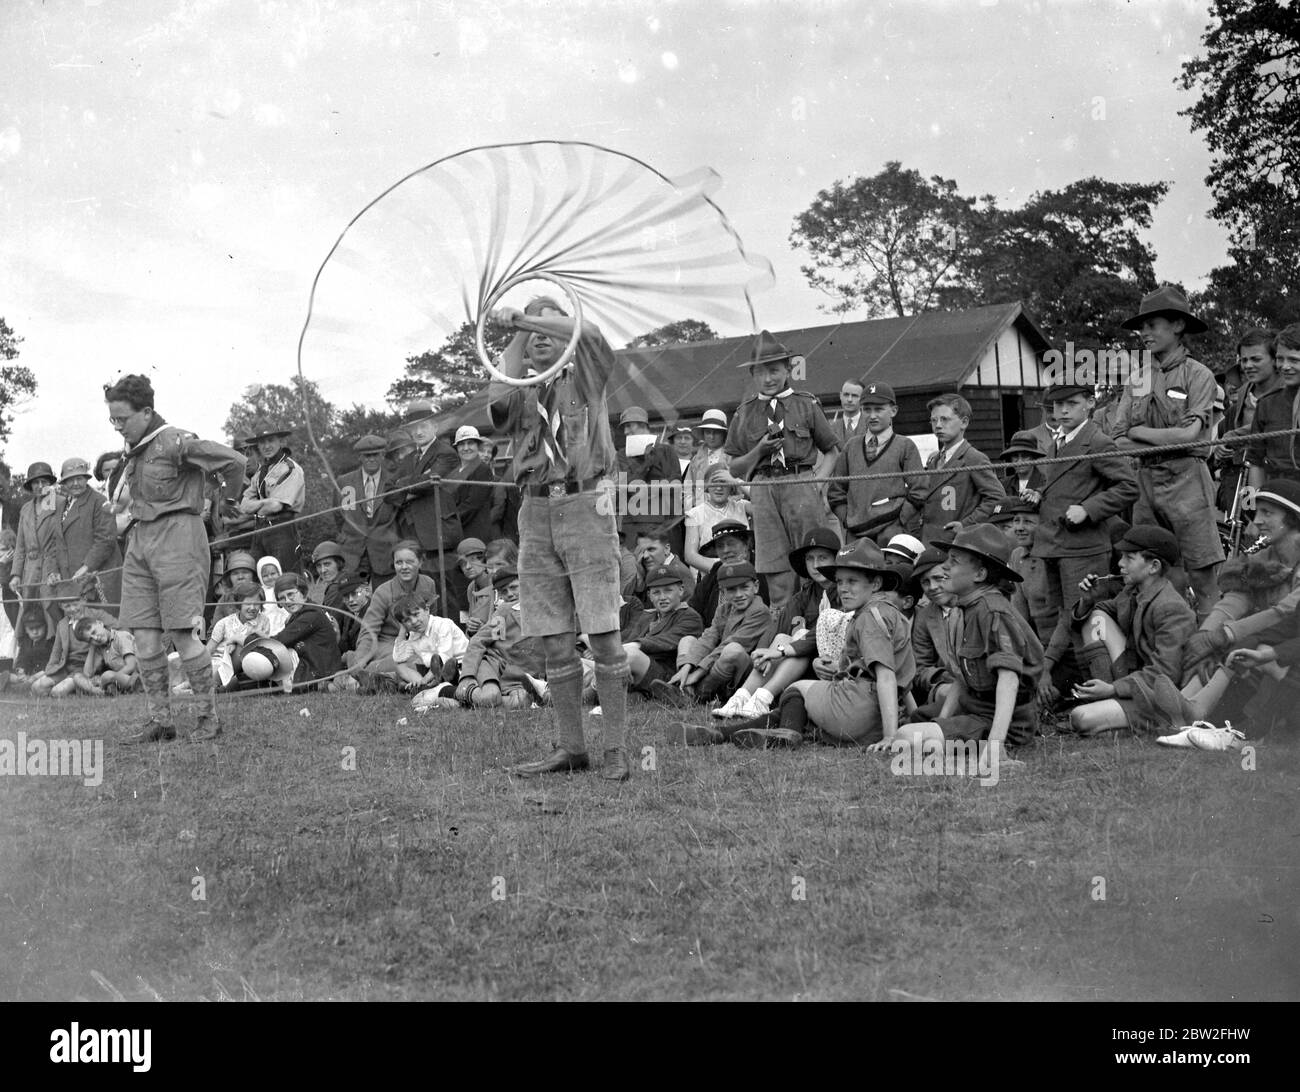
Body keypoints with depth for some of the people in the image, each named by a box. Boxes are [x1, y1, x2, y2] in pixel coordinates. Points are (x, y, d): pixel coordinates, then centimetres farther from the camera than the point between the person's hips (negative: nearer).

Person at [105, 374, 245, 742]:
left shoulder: (176, 442, -13)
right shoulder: (133, 447, 12)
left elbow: (233, 461, -14)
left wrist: (229, 501, 1)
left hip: (177, 536, -8)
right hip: (140, 539, 8)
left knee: (180, 632, -9)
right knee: (143, 633, 2)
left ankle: (209, 718, 1)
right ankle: (159, 721, 8)